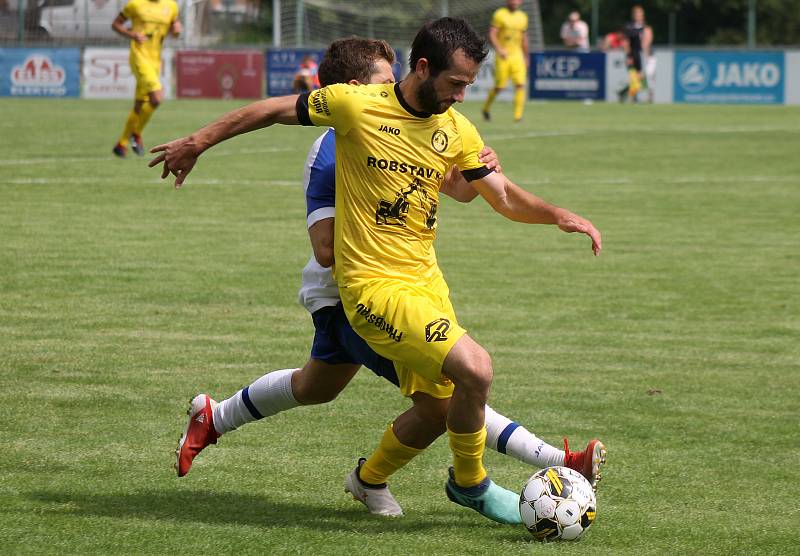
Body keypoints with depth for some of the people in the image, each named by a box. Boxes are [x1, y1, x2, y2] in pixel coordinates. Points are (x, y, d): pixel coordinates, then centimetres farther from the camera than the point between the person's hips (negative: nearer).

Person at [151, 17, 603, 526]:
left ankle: (370, 481, 39)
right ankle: (471, 483, 3)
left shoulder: (457, 130, 3)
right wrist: (199, 142, 7)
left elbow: (504, 197, 11)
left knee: (440, 402, 11)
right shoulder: (356, 104, -12)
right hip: (374, 285, -7)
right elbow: (274, 111, 0)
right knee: (474, 368, -21)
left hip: (426, 280, 7)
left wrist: (557, 215, -8)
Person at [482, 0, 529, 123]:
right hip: (502, 57, -4)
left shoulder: (522, 17, 11)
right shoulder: (499, 15, -5)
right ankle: (486, 108, 24)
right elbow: (491, 35, -12)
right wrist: (498, 49, -27)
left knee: (520, 84, -11)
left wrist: (526, 57, 25)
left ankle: (518, 115, -10)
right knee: (500, 87, -2)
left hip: (517, 55, 4)